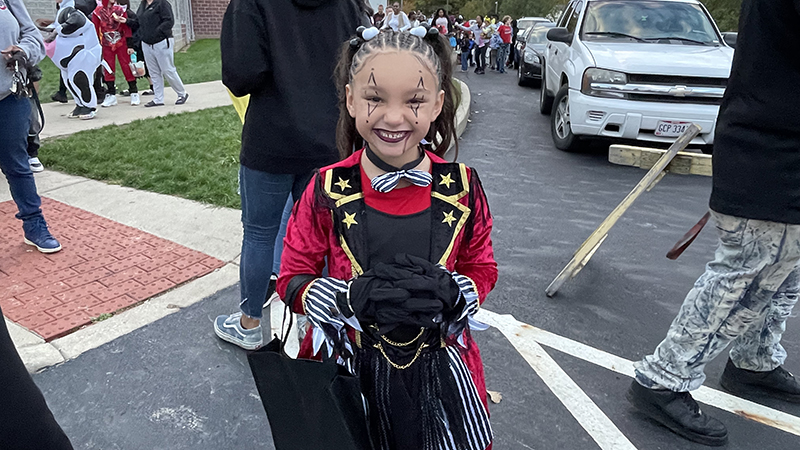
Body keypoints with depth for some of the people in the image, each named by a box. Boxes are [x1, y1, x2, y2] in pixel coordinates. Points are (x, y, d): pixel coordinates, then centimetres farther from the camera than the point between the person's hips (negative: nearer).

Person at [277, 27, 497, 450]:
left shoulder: (462, 187, -10)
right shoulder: (328, 190, -13)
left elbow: (481, 269, 2)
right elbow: (292, 279, -5)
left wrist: (448, 292, -21)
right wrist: (356, 297, -25)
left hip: (438, 368, 1)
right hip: (348, 368, -1)